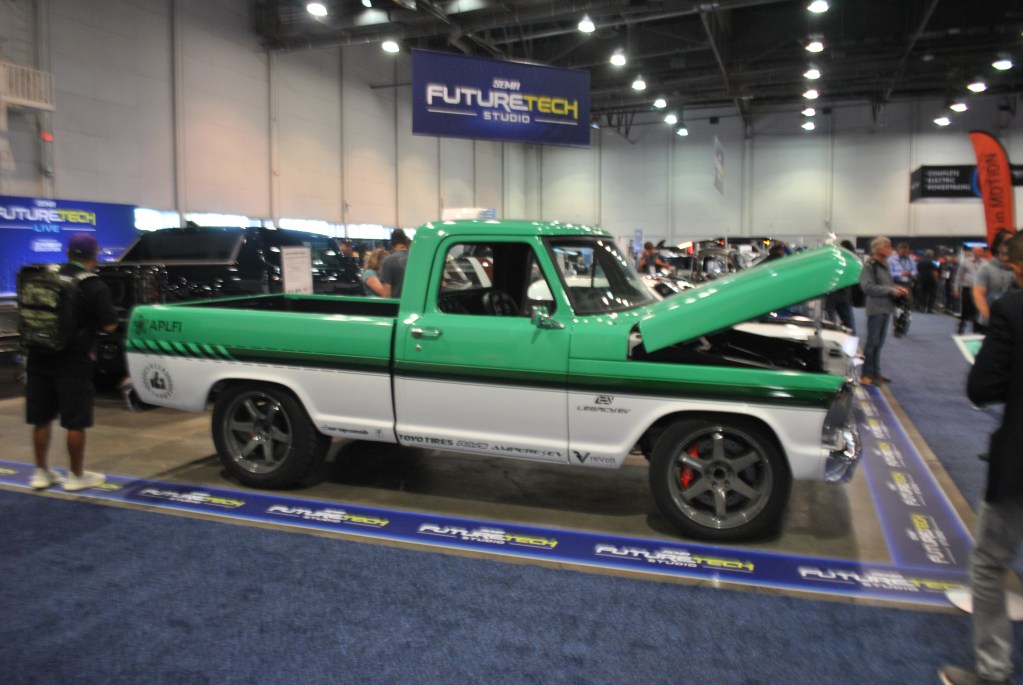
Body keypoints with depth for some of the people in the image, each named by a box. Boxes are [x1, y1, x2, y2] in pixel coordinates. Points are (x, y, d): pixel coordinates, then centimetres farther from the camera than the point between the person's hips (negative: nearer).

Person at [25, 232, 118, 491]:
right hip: (74, 362, -5)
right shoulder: (94, 286, -12)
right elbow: (109, 326, -12)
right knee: (75, 422, 4)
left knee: (41, 419, 14)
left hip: (39, 359, 5)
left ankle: (41, 473, 24)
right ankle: (76, 476, 13)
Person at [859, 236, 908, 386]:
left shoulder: (884, 265, 16)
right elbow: (868, 287, -19)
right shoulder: (870, 266, -11)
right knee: (872, 341, -4)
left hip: (886, 308, 8)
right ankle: (866, 374, 3)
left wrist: (898, 288, 4)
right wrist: (890, 290, -19)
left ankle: (875, 372, 22)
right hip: (875, 308, -8)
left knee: (879, 342, 13)